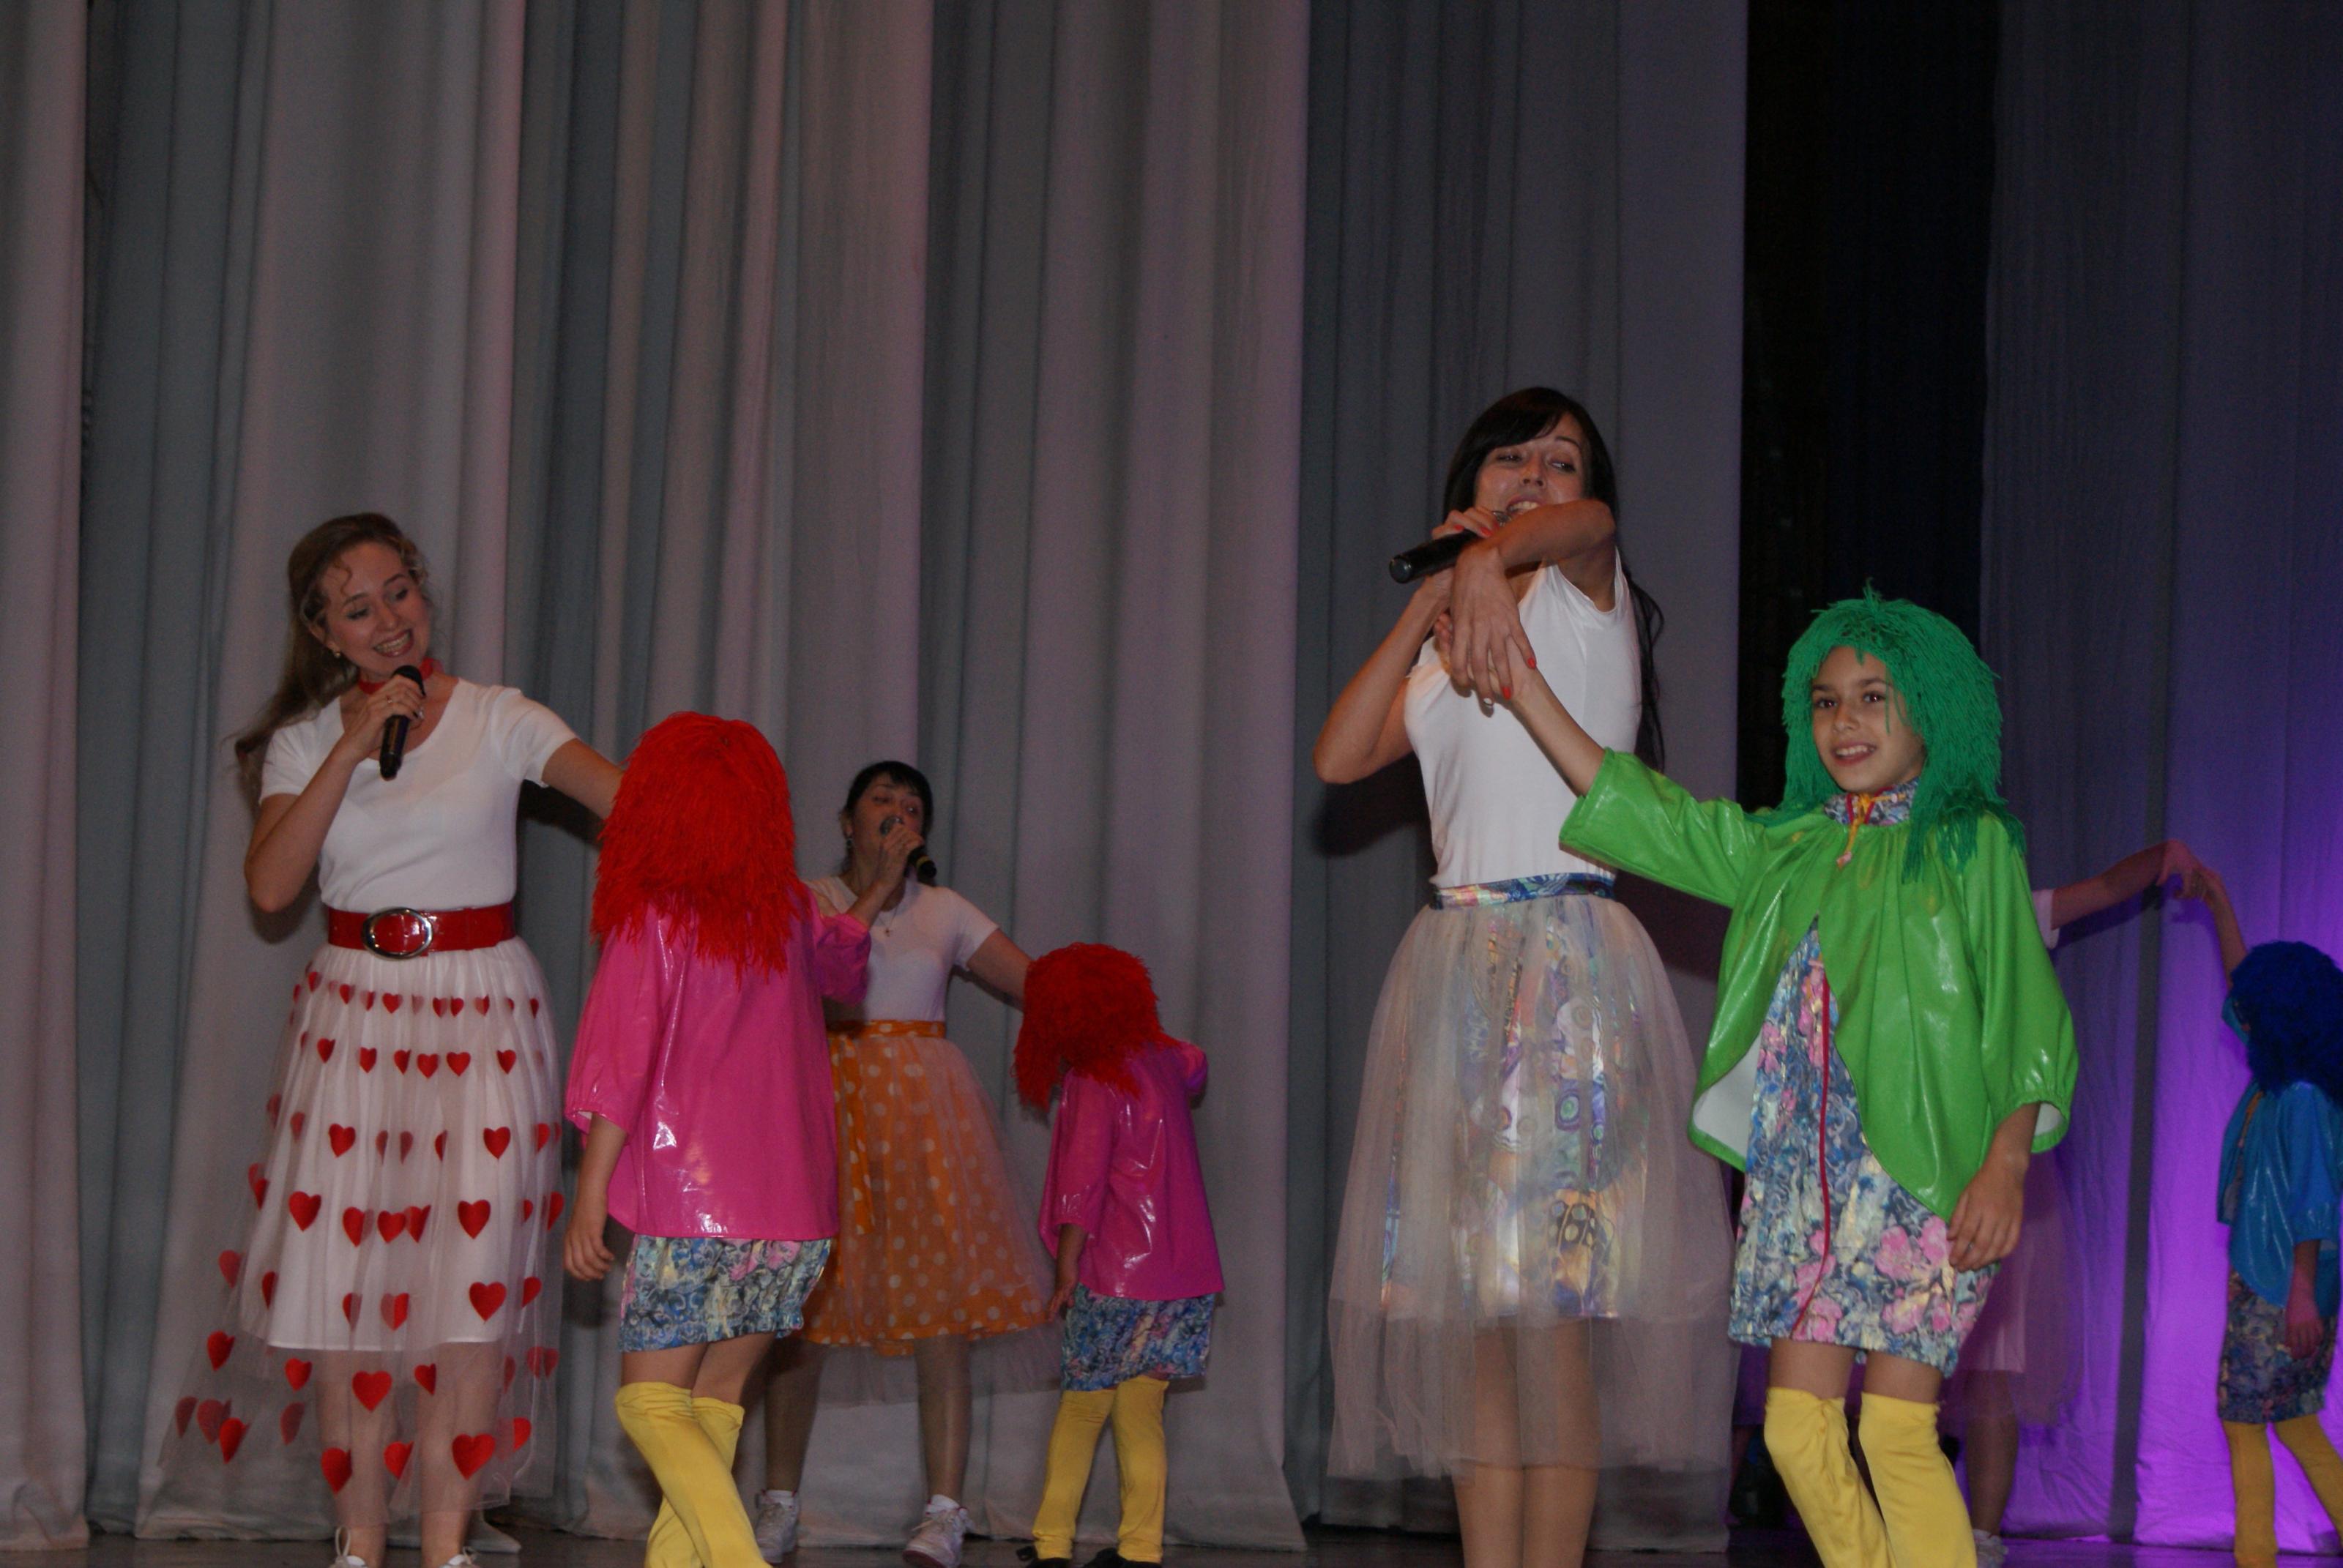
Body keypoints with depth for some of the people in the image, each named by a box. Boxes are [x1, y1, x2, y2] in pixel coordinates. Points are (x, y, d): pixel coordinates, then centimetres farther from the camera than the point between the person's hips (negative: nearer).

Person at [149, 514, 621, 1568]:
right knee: (343, 1269, -1)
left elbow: (623, 791, -17)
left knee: (476, 1266, -6)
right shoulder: (306, 739, 7)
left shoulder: (498, 721, -1)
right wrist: (353, 748, -12)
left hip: (480, 1015, -2)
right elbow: (270, 884, -7)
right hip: (353, 1016, 2)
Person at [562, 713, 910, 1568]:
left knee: (650, 1398, -1)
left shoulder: (652, 918, -4)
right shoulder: (788, 912, 10)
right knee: (713, 1402, 12)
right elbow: (838, 962, 34)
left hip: (692, 1206, -5)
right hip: (795, 1208, 5)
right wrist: (880, 890, 52)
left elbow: (621, 1064, -10)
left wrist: (590, 1196, -9)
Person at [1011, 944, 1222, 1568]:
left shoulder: (1093, 1084, -11)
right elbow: (1195, 1067, 34)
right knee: (1141, 1413, 8)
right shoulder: (1164, 1060, 8)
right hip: (1184, 1272, 5)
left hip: (1115, 1275, -5)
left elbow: (1082, 1183, -17)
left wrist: (1067, 1268, -13)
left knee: (1081, 1409, 6)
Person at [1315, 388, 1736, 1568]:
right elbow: (1337, 757, 7)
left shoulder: (1586, 592, 5)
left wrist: (1489, 559, -41)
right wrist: (1434, 598, 6)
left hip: (1567, 952, -6)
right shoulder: (1442, 655, 23)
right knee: (1469, 1303, 1)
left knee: (1551, 1300, -11)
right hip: (1455, 960, 6)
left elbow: (1582, 522, -19)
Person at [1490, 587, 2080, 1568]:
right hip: (1798, 1175, 5)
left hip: (1918, 1174, -5)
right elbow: (1641, 813, 17)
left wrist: (2006, 1163, -13)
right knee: (1798, 1430, 1)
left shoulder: (1971, 843, 2)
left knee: (1896, 1431, -10)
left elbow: (2026, 1018, -2)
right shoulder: (1787, 848, 16)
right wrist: (1523, 683, 13)